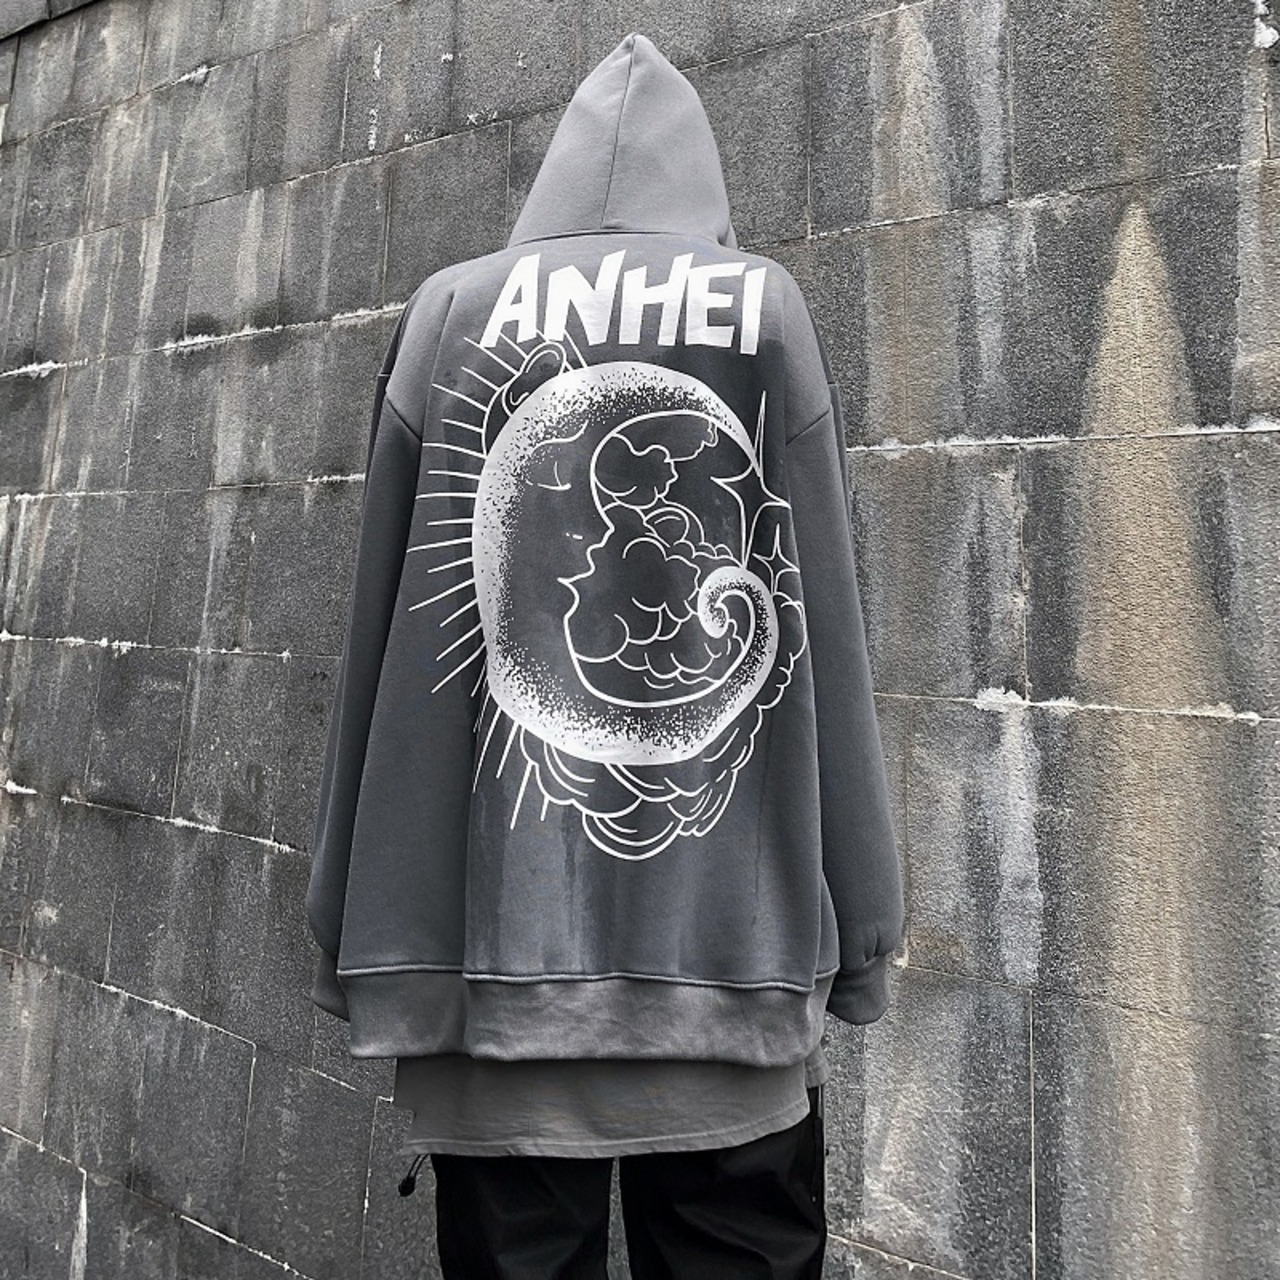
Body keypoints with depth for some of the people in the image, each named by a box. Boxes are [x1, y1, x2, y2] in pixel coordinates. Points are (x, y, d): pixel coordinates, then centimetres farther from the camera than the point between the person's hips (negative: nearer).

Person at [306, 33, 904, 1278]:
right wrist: (859, 923, 6)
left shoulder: (450, 310, 6)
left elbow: (380, 627, 4)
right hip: (731, 934, 0)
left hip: (490, 922, 1)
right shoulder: (764, 307, 4)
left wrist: (356, 926, 12)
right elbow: (821, 627, -1)